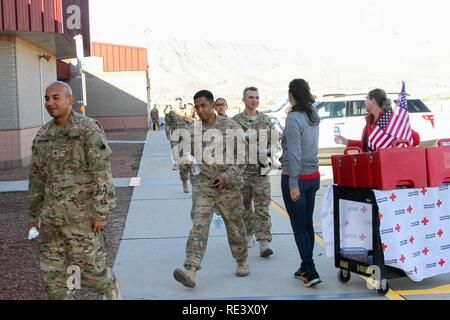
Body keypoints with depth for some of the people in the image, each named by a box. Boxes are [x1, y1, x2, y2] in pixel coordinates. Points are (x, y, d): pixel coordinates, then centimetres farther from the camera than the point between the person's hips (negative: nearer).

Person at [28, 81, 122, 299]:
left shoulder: (88, 130, -12)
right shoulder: (43, 135, 8)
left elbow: (102, 173, -15)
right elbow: (37, 176, 15)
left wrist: (101, 213, -18)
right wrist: (33, 213, 17)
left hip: (82, 214, -6)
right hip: (52, 215, 6)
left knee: (90, 267, 3)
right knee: (51, 269, 8)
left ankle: (112, 291, 33)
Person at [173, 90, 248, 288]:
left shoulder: (230, 127, -4)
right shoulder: (192, 131, 4)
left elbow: (241, 156, -5)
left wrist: (226, 177, -15)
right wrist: (186, 160, -8)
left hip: (229, 185, -1)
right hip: (203, 185, 1)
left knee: (234, 225, 11)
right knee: (199, 226, -11)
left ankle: (242, 262, 32)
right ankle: (190, 270, -18)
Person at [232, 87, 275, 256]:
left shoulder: (266, 120, 6)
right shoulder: (235, 121, 1)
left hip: (261, 169, 0)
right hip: (242, 170, 0)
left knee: (262, 207, -5)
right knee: (244, 206, 13)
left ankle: (264, 242, -7)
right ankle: (249, 234, 31)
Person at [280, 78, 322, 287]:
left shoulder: (294, 118, -17)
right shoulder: (313, 116, 7)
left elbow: (294, 153, -21)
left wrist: (293, 183, -21)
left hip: (295, 178, -8)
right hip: (313, 176, 8)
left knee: (299, 227, -2)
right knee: (308, 224, 14)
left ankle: (311, 272, -4)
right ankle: (306, 268, 24)